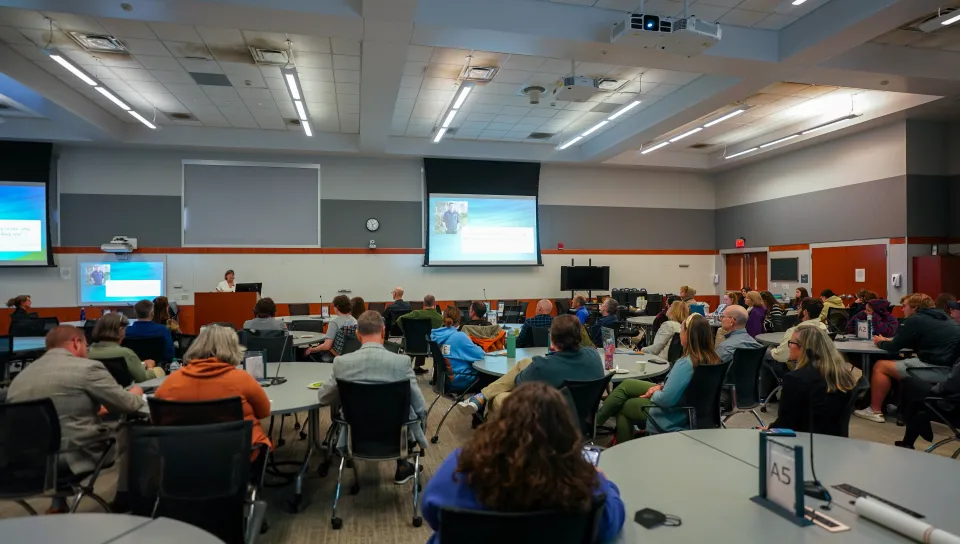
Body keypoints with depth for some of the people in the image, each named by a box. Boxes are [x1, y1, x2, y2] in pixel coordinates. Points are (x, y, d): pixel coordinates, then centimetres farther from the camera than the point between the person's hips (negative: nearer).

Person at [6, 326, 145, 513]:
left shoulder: (22, 374, 10)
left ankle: (57, 504, 28)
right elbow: (129, 405, -4)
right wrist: (135, 394, 17)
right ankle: (124, 498, 25)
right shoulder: (87, 367, -11)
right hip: (73, 455, -7)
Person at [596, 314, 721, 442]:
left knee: (621, 406, 10)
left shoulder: (686, 363, -32)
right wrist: (662, 386, 2)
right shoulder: (712, 359, -5)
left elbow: (666, 399, -30)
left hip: (672, 419, -9)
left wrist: (654, 394, -9)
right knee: (626, 384, 16)